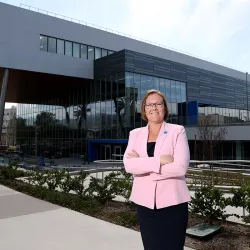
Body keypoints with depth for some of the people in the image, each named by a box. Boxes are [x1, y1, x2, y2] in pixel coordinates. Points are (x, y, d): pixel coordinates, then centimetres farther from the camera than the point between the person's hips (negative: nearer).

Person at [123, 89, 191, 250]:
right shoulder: (135, 134, 6)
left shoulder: (177, 131, -3)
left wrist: (142, 163, -13)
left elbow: (180, 167, -16)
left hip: (172, 202, -3)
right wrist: (160, 160, -20)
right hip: (145, 202, 3)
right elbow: (128, 164, -9)